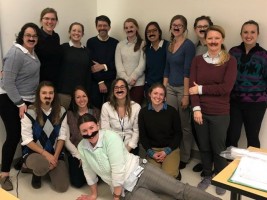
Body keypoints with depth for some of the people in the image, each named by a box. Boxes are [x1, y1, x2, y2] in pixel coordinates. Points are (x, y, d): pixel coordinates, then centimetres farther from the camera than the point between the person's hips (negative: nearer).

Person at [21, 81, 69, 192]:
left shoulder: (61, 111, -3)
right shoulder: (30, 113, -13)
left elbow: (62, 136, -1)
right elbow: (27, 140, -12)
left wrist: (55, 156, -12)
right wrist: (46, 154, -19)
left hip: (55, 152, 3)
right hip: (33, 152, -3)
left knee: (62, 187, -9)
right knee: (42, 165, -39)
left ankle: (45, 167, 24)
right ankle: (36, 174, 3)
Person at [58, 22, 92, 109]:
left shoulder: (86, 51, 10)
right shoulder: (63, 48, 0)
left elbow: (88, 73, 11)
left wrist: (88, 92, 6)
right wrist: (57, 89, -6)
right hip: (64, 91, -3)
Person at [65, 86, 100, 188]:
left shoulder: (96, 112, 3)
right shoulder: (69, 115, -2)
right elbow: (66, 140, -5)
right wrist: (79, 156, -10)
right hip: (76, 154, 0)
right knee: (77, 182, -13)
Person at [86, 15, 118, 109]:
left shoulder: (115, 43, 7)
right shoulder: (91, 42, 4)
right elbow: (91, 64, -2)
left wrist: (103, 66, -10)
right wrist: (100, 82, -8)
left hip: (111, 82, 1)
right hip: (95, 82, -1)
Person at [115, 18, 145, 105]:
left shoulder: (142, 44, 3)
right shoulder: (120, 45, 9)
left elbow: (142, 64, -3)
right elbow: (118, 64, 2)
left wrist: (132, 78, -11)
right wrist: (127, 79, -9)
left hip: (137, 83, -2)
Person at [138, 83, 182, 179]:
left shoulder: (172, 111, -6)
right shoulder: (143, 112, -1)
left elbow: (178, 133, 1)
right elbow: (142, 136, 5)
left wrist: (167, 151, -8)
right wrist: (150, 152, -7)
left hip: (170, 148, -1)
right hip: (152, 149, 1)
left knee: (169, 174, -22)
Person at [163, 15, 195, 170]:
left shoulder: (188, 45, -9)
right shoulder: (170, 45, 11)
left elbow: (187, 71, -15)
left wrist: (186, 95, -17)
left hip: (183, 88, -6)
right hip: (170, 88, 6)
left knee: (184, 125, 5)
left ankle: (184, 157, 19)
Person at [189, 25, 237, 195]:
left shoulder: (230, 60, -5)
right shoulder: (198, 60, 4)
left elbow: (226, 87, -14)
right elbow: (192, 86, -3)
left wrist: (201, 89, -12)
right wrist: (196, 108, -14)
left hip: (220, 113, -2)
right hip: (200, 112, 3)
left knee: (218, 148, 11)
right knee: (204, 146, 15)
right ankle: (207, 176, 36)